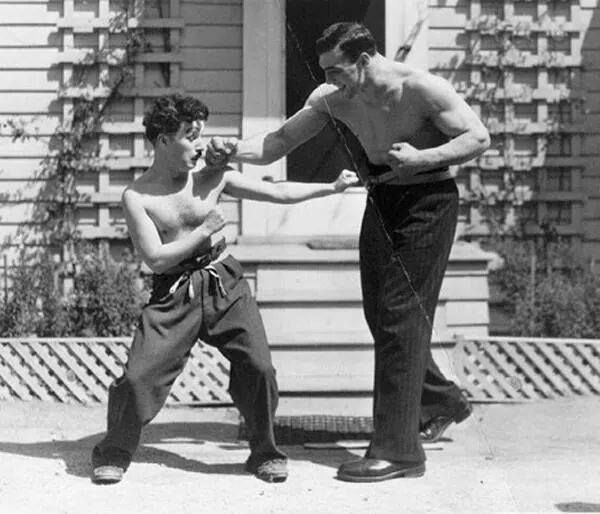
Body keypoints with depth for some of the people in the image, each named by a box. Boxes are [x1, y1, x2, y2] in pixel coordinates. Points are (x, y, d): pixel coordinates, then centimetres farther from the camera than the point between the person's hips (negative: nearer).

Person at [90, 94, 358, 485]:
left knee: (258, 366, -10)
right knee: (139, 375, -12)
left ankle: (265, 452, 11)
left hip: (224, 282, 2)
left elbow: (277, 192, 6)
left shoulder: (213, 176, 2)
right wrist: (204, 232, -10)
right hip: (174, 294, -2)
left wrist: (332, 187, 4)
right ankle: (115, 453, 12)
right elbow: (156, 258, -12)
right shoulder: (137, 197, -6)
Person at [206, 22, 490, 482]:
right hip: (380, 200, 7)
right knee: (380, 314, 11)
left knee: (401, 317, -11)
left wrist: (421, 158, -26)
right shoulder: (333, 98, -3)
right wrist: (237, 151, -19)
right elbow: (281, 142, -1)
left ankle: (397, 450, -7)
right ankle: (443, 402, 34)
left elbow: (479, 138, -15)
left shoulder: (422, 89, -20)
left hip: (427, 201, -7)